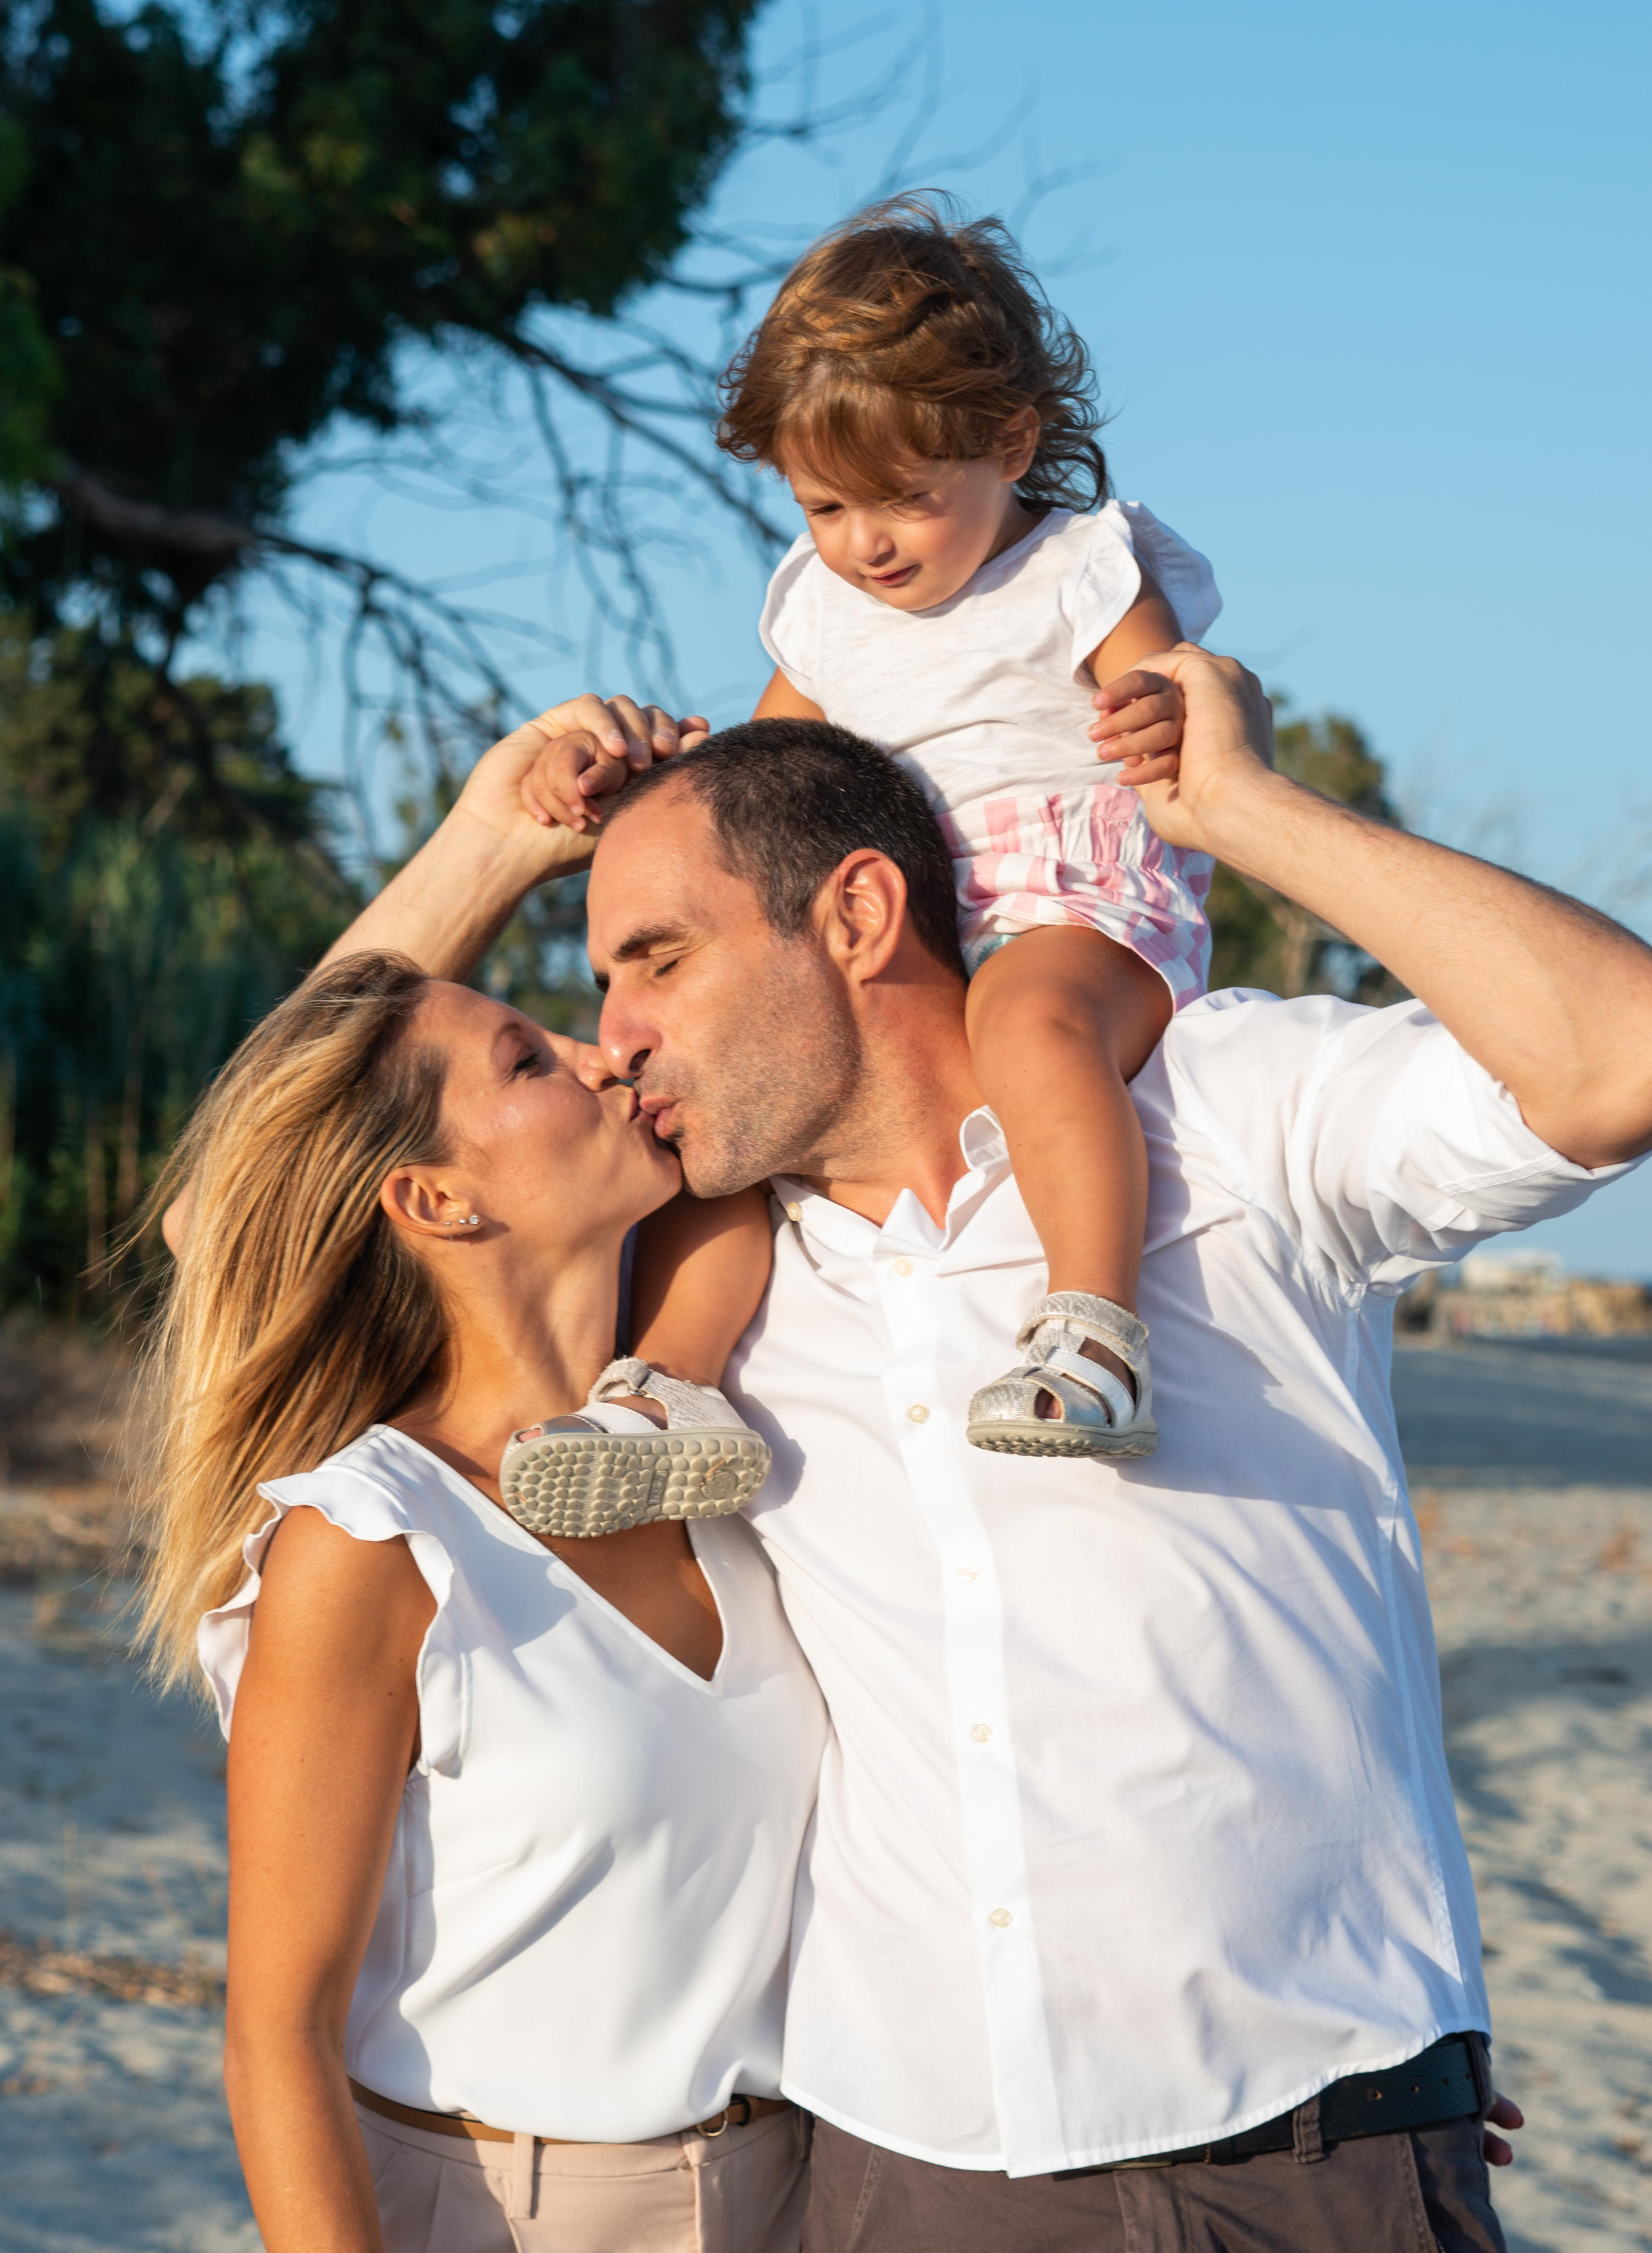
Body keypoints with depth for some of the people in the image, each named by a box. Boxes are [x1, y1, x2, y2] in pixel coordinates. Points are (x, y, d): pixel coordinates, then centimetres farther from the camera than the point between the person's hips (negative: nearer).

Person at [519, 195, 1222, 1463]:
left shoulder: (1085, 572, 2)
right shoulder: (825, 615, 19)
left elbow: (1206, 764, -6)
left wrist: (1179, 735, -31)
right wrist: (621, 781, 14)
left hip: (1079, 908, -6)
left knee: (1033, 1018, -40)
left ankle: (1093, 1330, -49)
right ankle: (667, 1382, -14)